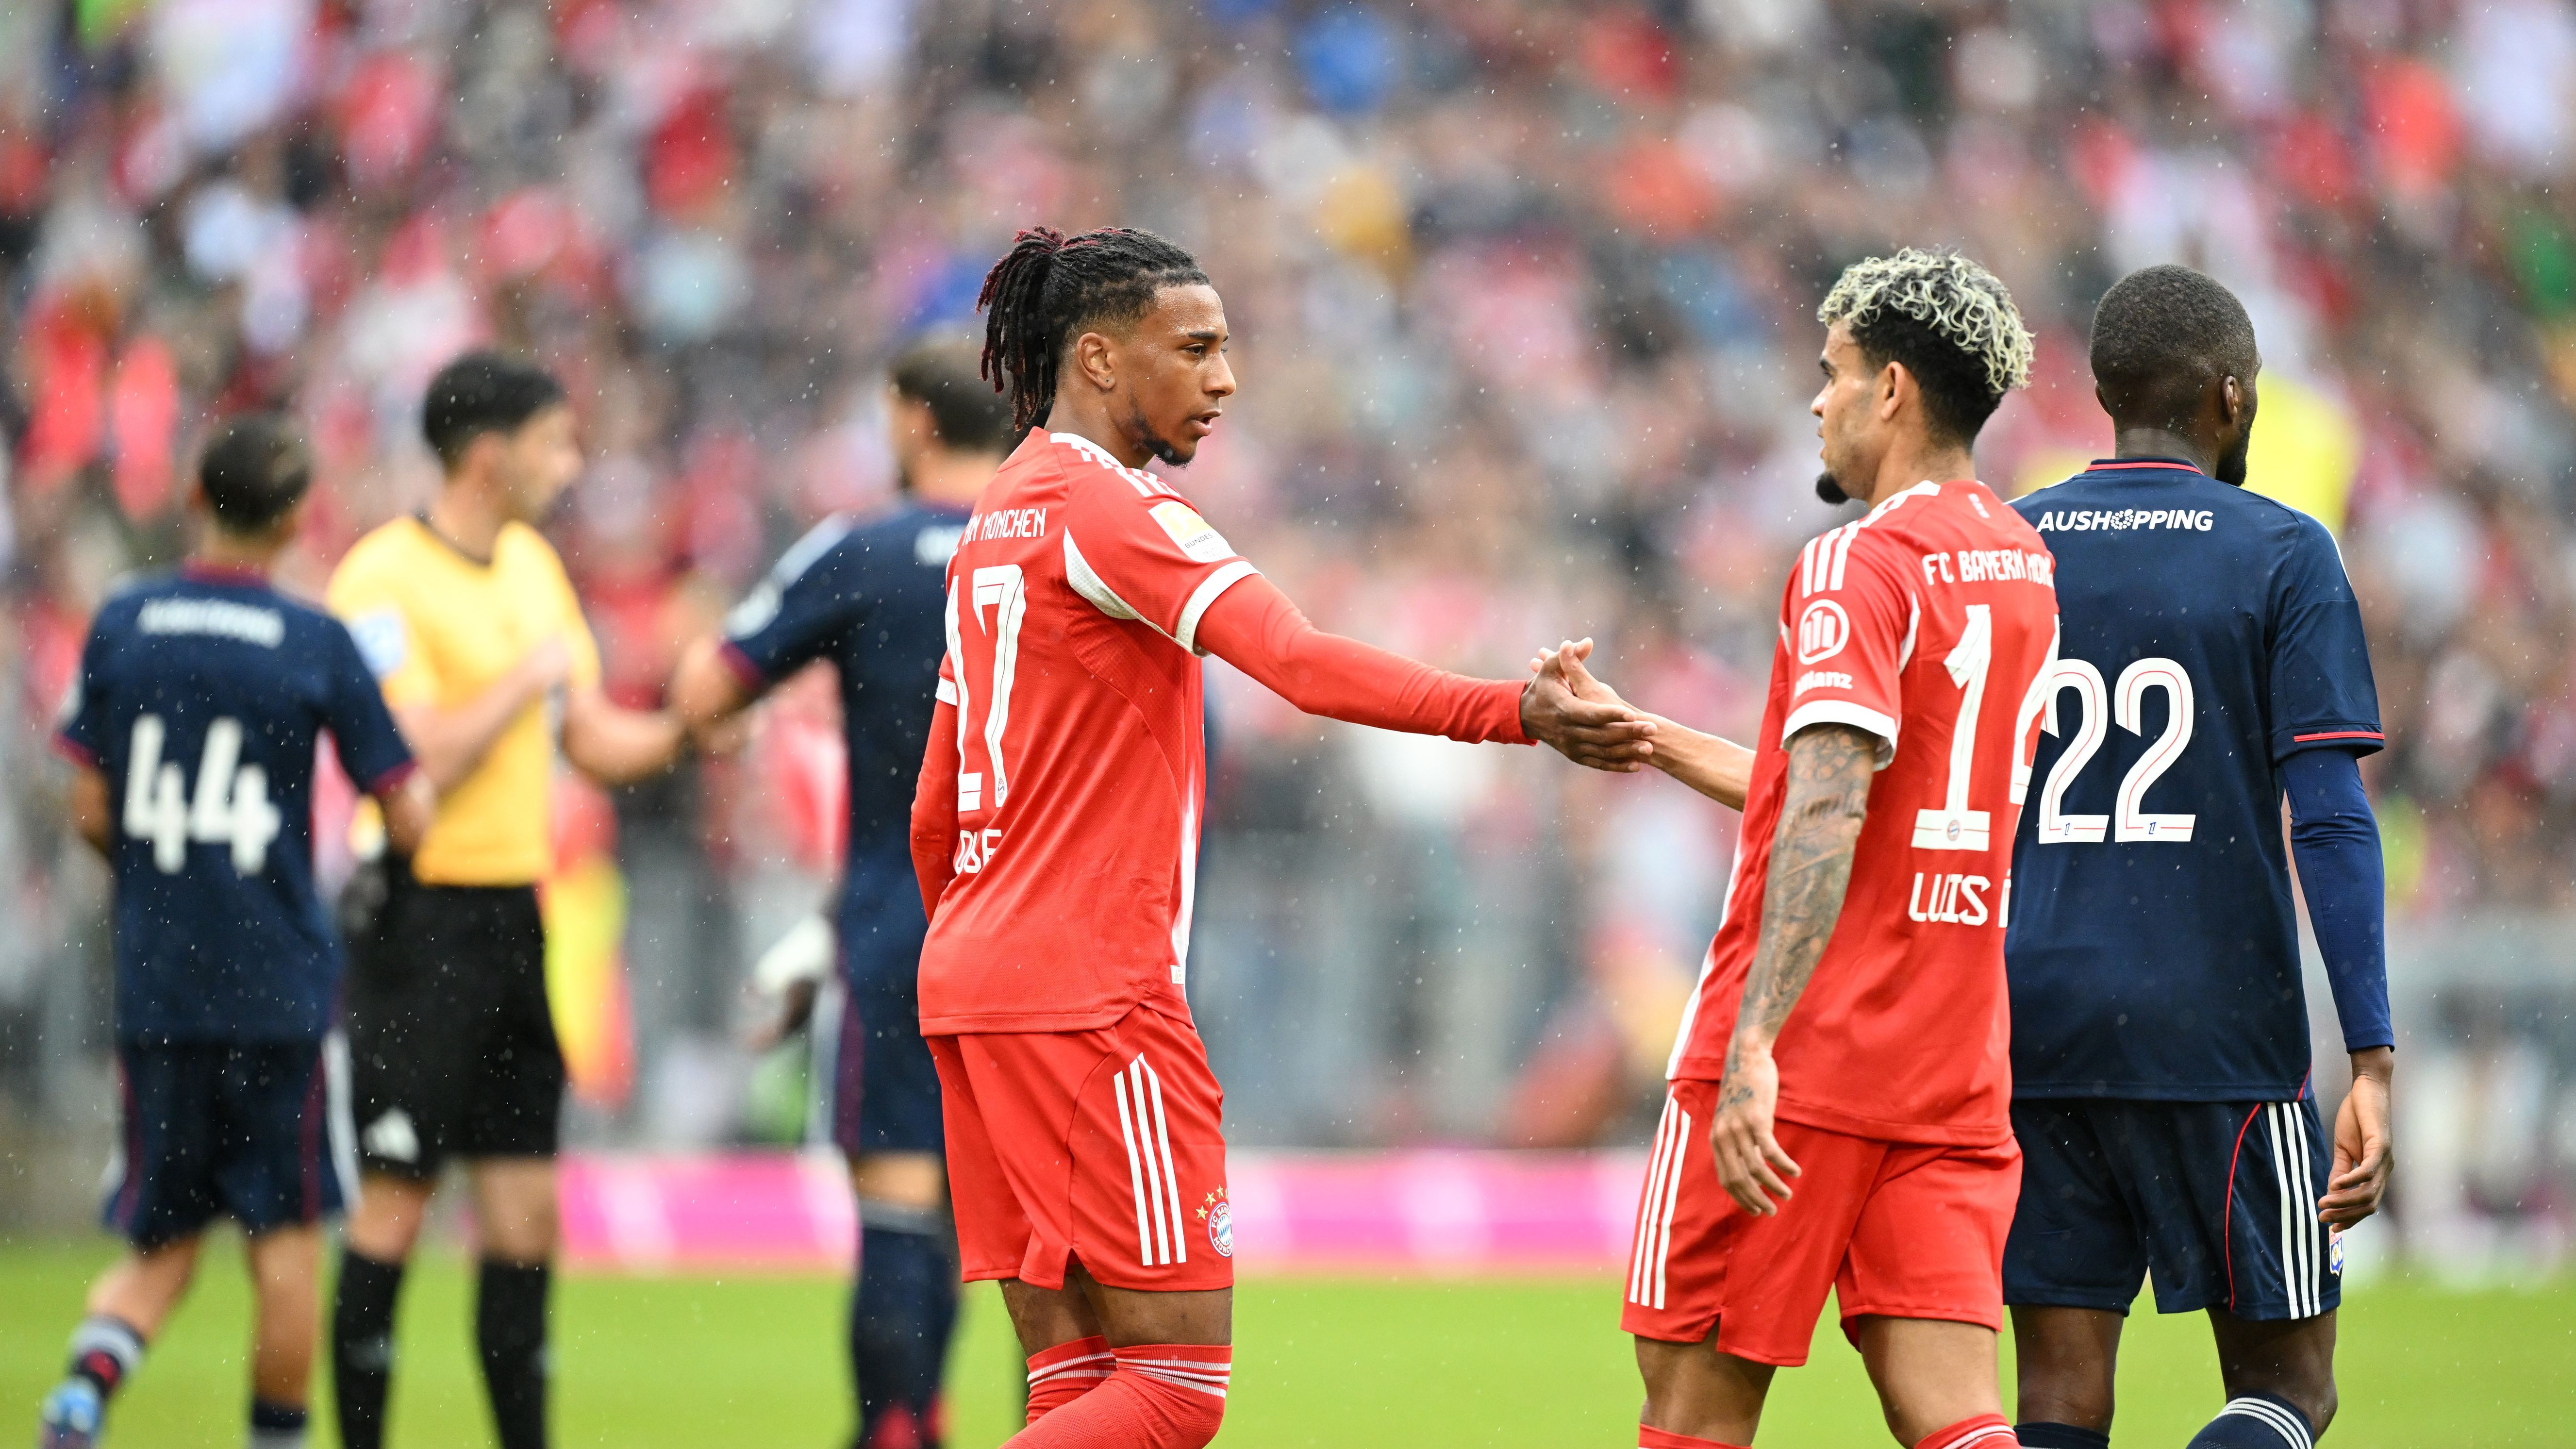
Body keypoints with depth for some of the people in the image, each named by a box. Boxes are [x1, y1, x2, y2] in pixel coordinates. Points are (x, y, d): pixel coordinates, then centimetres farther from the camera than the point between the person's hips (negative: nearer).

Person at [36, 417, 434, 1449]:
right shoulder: (318, 645, -6)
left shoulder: (121, 627, 2)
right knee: (286, 1235, 9)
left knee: (160, 1244, 10)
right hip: (278, 988, -3)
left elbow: (92, 813, 4)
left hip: (153, 987, 3)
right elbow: (408, 818, -5)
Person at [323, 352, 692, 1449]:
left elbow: (595, 742, 17)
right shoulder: (386, 579, -12)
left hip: (514, 918, 8)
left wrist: (689, 727, 0)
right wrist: (527, 679, -13)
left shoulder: (533, 565, 14)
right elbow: (417, 761, -21)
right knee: (395, 1200, -5)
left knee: (525, 1211, 7)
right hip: (424, 916, -8)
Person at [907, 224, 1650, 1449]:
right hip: (1094, 994, -10)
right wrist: (1517, 713, -33)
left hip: (972, 978, 10)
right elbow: (1299, 662, -25)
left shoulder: (997, 520, 19)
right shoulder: (1103, 505, -9)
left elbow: (935, 820, 24)